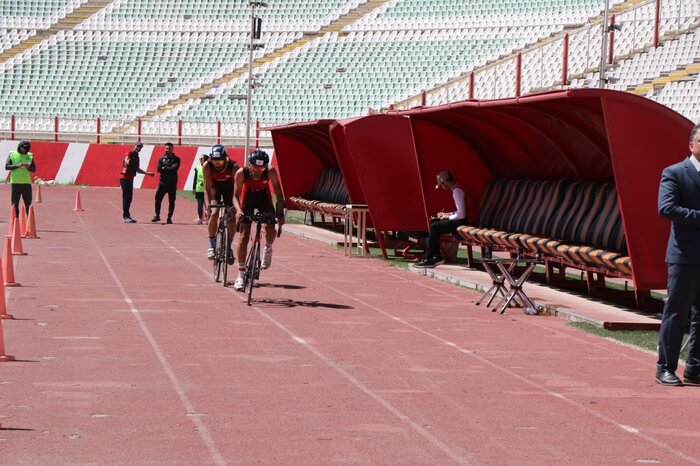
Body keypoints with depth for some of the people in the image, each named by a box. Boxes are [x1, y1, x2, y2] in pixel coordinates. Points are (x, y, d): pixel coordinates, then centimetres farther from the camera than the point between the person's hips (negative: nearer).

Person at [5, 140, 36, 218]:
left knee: (28, 203, 2)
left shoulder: (29, 156, 9)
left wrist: (28, 167, -13)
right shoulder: (12, 154, 3)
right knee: (15, 203, 1)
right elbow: (7, 166, -6)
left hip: (27, 183, 2)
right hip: (15, 183, -2)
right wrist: (18, 166, -18)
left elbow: (33, 169, 9)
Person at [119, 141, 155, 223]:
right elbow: (127, 162, -27)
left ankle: (127, 216, 18)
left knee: (129, 198, 12)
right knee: (126, 197, -9)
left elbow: (137, 169, 29)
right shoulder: (130, 154, -9)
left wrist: (147, 173, 30)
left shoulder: (136, 157, 19)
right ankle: (126, 217, -10)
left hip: (130, 178, 9)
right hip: (124, 178, -9)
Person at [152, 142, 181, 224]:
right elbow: (158, 169, -3)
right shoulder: (161, 159, 11)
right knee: (158, 199, -7)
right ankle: (157, 215, 5)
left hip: (172, 183, -1)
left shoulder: (176, 159, 5)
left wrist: (164, 168, -7)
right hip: (163, 182, 1)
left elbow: (174, 168, -12)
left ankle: (169, 218, 8)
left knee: (171, 201, 1)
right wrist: (169, 169, -10)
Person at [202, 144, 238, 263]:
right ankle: (212, 246, -12)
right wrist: (208, 205, -33)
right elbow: (207, 188, -25)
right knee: (214, 213, -21)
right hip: (215, 187, 0)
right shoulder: (207, 166, -31)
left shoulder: (233, 166, -34)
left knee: (232, 218, -8)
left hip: (229, 187, 0)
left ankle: (228, 248, 10)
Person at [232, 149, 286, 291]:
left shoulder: (270, 171, -31)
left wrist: (280, 213, -34)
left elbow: (278, 194, -24)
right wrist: (238, 210, -43)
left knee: (271, 230, -19)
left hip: (264, 197, 1)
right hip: (247, 198, -1)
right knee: (244, 236, -9)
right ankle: (241, 274, -2)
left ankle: (268, 248, 18)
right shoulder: (241, 173, -31)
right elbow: (236, 195, -24)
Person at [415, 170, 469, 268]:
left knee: (434, 227, -14)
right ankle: (436, 256, 10)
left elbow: (461, 214, -24)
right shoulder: (457, 188, 14)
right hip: (460, 220, 11)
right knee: (433, 222, 14)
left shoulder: (457, 191, -18)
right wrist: (448, 214, 11)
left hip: (463, 222, -11)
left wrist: (448, 217, -8)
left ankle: (429, 259, -5)